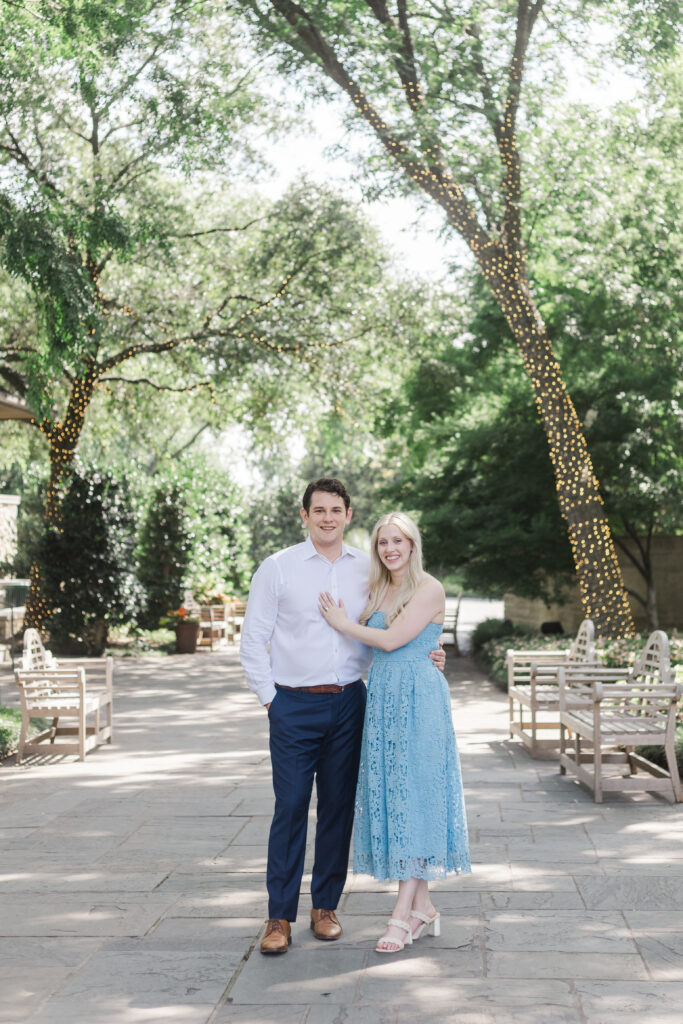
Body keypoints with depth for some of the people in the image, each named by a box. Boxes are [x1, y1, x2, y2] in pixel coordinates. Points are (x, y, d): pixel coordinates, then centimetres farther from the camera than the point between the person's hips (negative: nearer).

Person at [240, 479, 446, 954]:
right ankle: (280, 917, 6)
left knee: (339, 807, 8)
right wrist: (270, 698, -3)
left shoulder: (367, 569, 7)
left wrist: (422, 656, 1)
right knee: (291, 808, -3)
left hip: (349, 702, 3)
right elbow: (253, 639, 0)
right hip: (295, 705, -3)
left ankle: (326, 906, 21)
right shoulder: (278, 568, -1)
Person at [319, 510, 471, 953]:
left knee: (413, 794, -7)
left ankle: (404, 912, -5)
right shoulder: (380, 590, 16)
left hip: (418, 698, -8)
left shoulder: (429, 589, -7)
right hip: (382, 696, 8)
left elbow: (392, 639, -14)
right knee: (391, 797, 6)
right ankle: (423, 907, 14)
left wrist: (343, 623, -3)